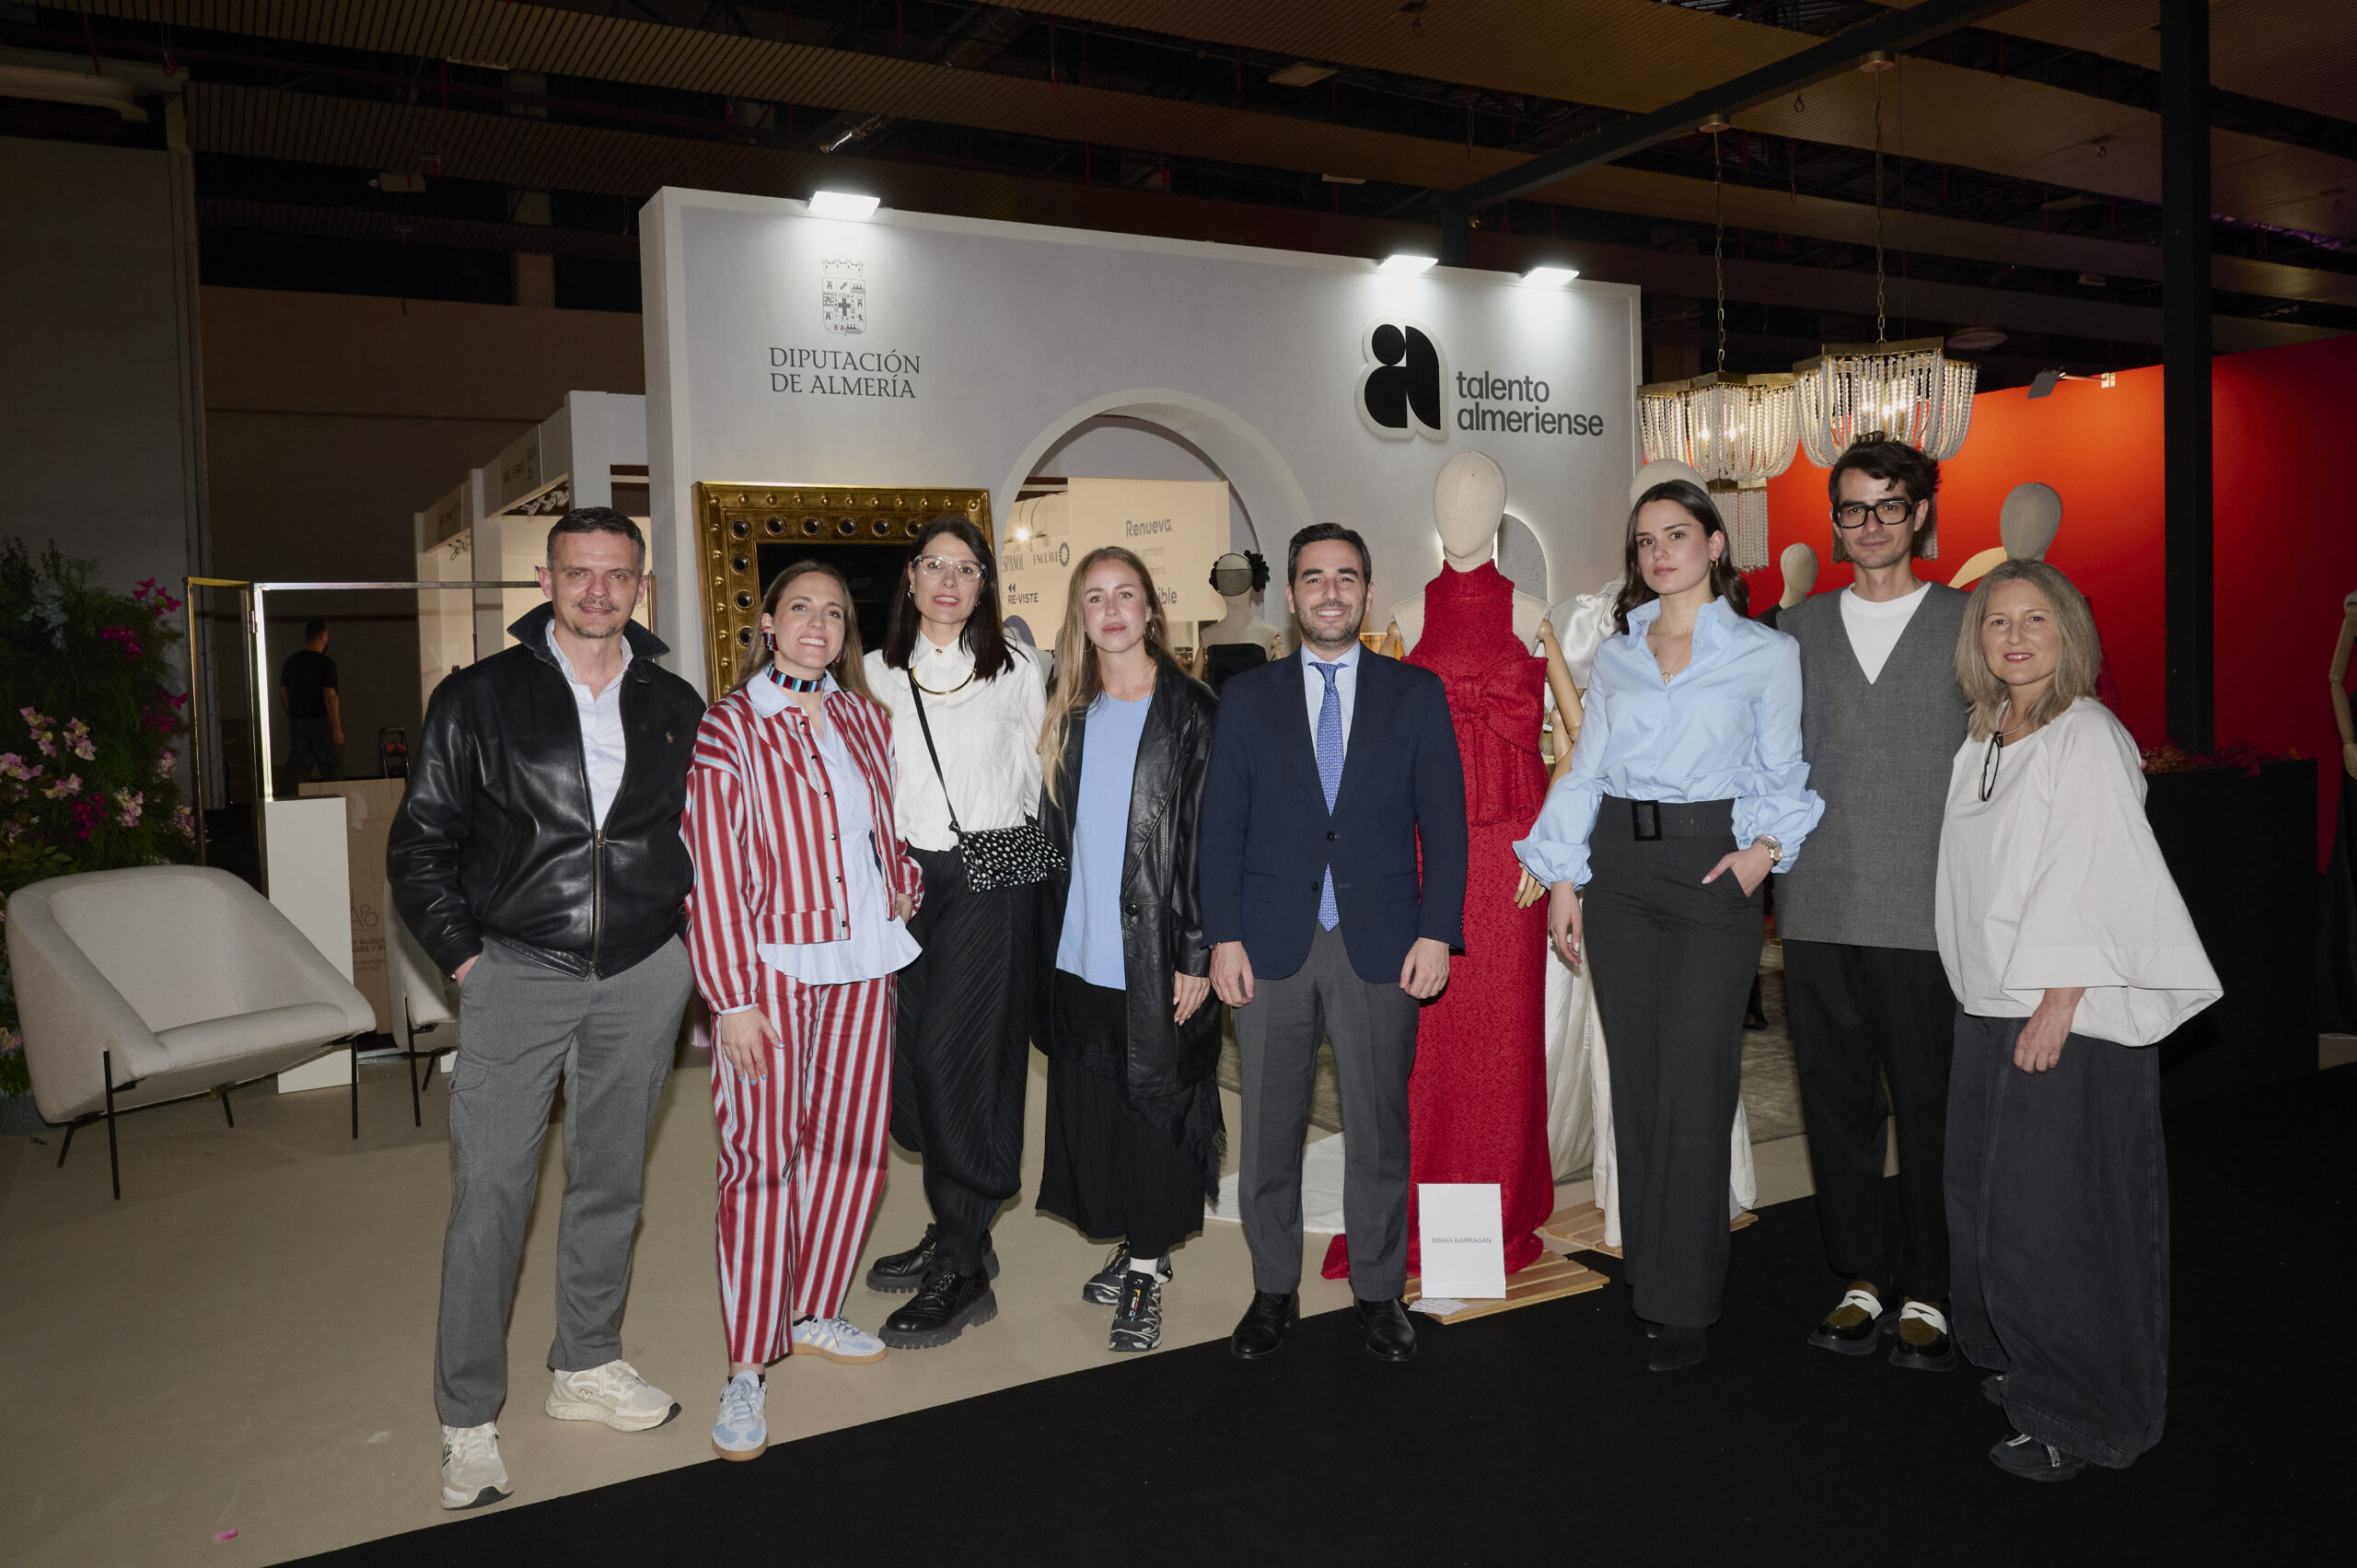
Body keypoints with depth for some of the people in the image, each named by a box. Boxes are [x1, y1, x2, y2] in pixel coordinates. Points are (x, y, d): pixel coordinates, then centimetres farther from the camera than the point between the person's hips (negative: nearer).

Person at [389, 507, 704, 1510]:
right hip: (518, 972, -2)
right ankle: (468, 1420, 11)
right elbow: (420, 844, 1)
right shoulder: (478, 699, -1)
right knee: (489, 1192, -2)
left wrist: (685, 933, 7)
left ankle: (586, 1367, 30)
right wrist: (464, 956, -5)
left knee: (610, 1181, 13)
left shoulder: (675, 708, 6)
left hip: (643, 976, 3)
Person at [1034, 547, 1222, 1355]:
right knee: (1095, 1104, 12)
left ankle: (1146, 1277, 16)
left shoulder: (1194, 712, -6)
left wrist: (1198, 954, -13)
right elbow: (1054, 833, 13)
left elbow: (1210, 837, -9)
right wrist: (1047, 941, 9)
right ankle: (1138, 1249, 28)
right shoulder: (1068, 716, 10)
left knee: (1155, 1104, 3)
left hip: (1156, 954, -5)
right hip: (1080, 950, 5)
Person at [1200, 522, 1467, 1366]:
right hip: (1271, 944, 1)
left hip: (1380, 943, 0)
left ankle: (1378, 1292, 25)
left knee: (1379, 1129, 8)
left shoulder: (1416, 693, 5)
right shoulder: (1247, 697, 7)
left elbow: (1443, 821, 2)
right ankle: (1274, 1290, 24)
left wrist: (1437, 932, -7)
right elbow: (1221, 825, 4)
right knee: (1268, 1131, 8)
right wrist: (1223, 936, -4)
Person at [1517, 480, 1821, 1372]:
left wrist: (1766, 848, -10)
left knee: (1691, 1087, -5)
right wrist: (1564, 880, 6)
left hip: (1710, 868, -3)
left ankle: (1684, 1303, 5)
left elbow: (1782, 774, 7)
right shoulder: (1616, 654, 12)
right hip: (1619, 869, 4)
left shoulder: (1766, 653, 3)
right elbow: (1585, 770, 11)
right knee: (1634, 1080, 8)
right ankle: (1647, 1268, 21)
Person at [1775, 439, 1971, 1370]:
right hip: (1818, 908, 3)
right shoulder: (1799, 627, 12)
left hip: (1927, 910, -3)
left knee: (1929, 1106, 3)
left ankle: (1928, 1291, 19)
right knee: (1837, 1100, 9)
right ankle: (1865, 1279, 24)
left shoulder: (1969, 623, 5)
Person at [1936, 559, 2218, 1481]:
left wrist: (2055, 1006, -21)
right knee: (1986, 1199, 12)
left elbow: (2092, 879, -16)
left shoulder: (2086, 738, -9)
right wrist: (1987, 1002, 13)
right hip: (1990, 1007, 7)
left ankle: (2082, 1421, 12)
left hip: (2072, 1017, -7)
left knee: (2049, 1214, -2)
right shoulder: (1981, 744, 13)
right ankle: (2019, 1368, 29)